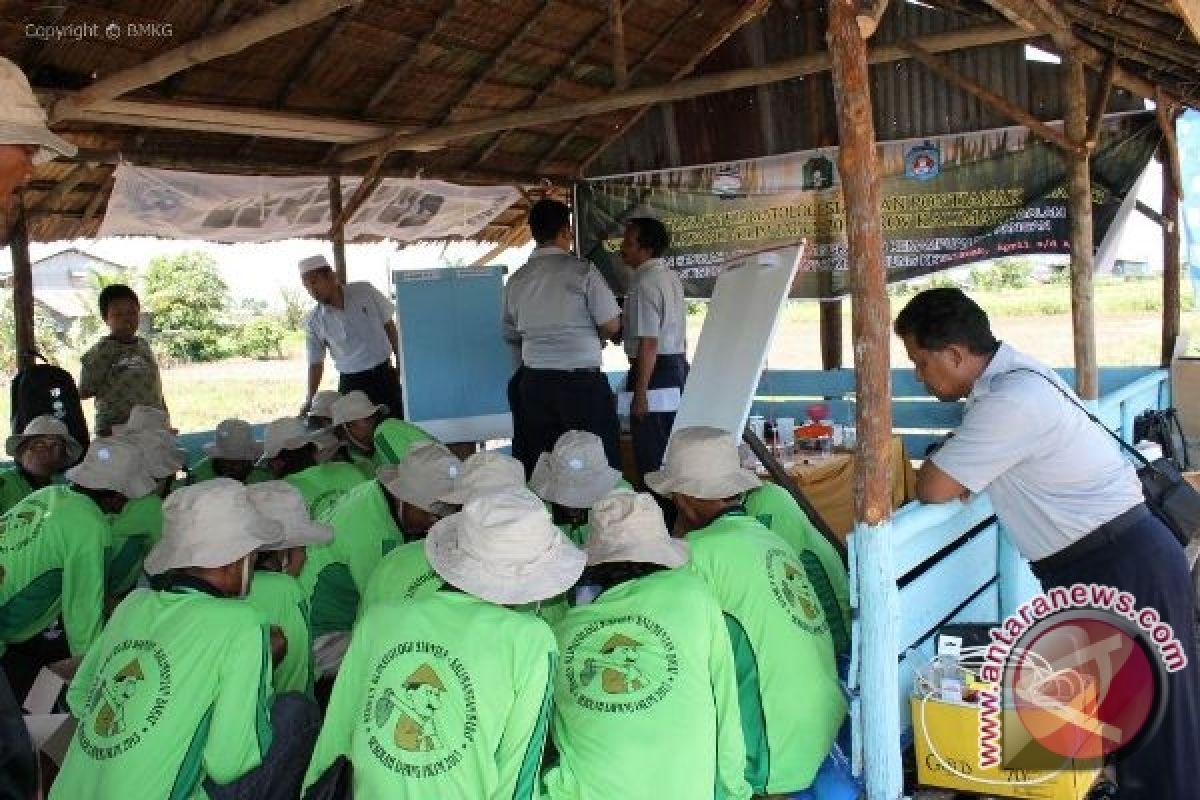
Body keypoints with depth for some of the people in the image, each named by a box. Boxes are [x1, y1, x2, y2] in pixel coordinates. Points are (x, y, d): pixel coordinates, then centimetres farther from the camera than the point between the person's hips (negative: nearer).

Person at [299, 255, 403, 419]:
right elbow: (315, 362, 1)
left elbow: (389, 325, 5)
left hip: (384, 375, 0)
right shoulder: (313, 321, -4)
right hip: (350, 383, 0)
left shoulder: (365, 291, -5)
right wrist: (310, 400, -10)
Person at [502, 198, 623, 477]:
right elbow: (612, 326, -8)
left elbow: (511, 336, 14)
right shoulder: (582, 271, -9)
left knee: (539, 470, 10)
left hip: (533, 383, 5)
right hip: (582, 381, -5)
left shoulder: (517, 280, 5)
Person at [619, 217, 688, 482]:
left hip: (654, 370, -10)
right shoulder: (672, 276, 12)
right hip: (679, 365, 10)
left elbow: (648, 343, -22)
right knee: (672, 448, 17)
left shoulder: (644, 284, -18)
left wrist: (640, 393, -21)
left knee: (651, 453, -1)